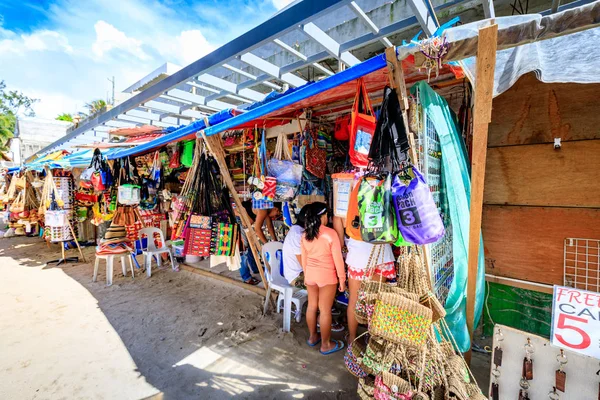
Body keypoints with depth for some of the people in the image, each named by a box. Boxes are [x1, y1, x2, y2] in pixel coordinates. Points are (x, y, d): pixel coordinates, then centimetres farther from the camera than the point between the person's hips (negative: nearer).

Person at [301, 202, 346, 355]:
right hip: (327, 276, -5)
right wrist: (342, 278, -4)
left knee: (312, 306, 18)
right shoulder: (330, 233, -18)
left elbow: (303, 259, 7)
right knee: (325, 310, 7)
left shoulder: (305, 235, -2)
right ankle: (326, 345, 23)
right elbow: (338, 259, -14)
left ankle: (313, 337, 36)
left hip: (310, 274, 6)